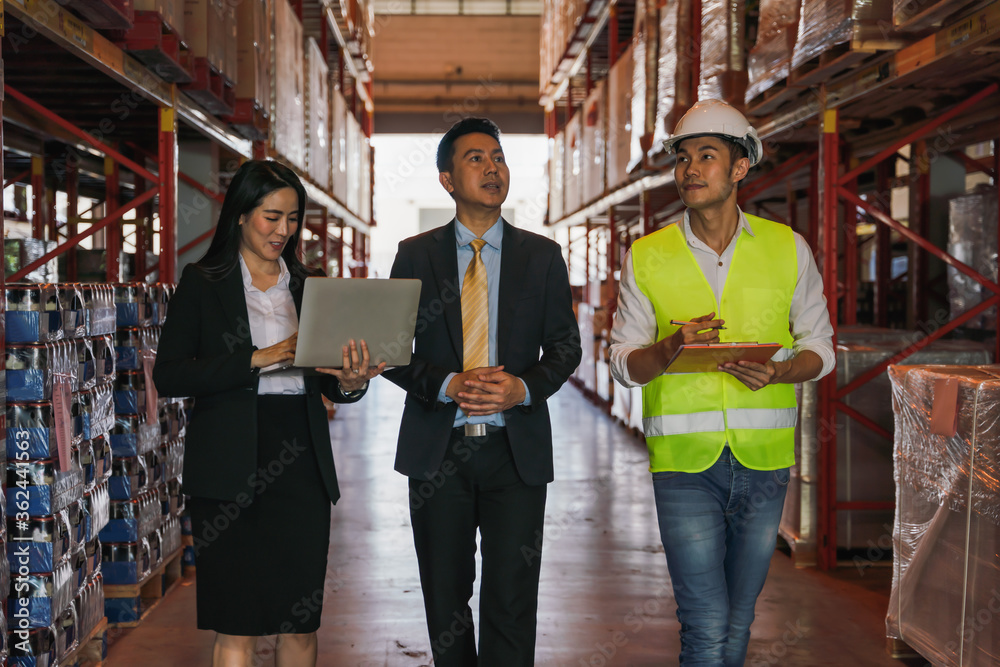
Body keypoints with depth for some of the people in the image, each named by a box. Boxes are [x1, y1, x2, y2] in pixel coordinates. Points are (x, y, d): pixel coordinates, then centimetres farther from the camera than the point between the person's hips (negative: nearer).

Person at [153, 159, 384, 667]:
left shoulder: (305, 287, 13)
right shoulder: (203, 283, 1)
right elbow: (168, 377, -8)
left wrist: (350, 383, -8)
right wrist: (258, 358, -16)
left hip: (302, 465, 4)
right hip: (231, 468, -4)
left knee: (301, 621, 7)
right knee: (236, 625, 0)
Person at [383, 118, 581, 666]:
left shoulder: (542, 256, 7)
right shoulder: (415, 255, 6)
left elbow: (565, 346, 7)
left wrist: (524, 388, -13)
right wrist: (446, 385, -14)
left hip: (516, 450, 0)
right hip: (437, 450, 1)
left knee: (511, 603, -4)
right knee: (445, 598, 10)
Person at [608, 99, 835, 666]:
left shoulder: (788, 248, 4)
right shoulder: (647, 257, 2)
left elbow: (820, 348, 10)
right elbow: (625, 364, 5)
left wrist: (777, 373, -12)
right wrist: (671, 347, -16)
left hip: (763, 456, 2)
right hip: (683, 457, -1)